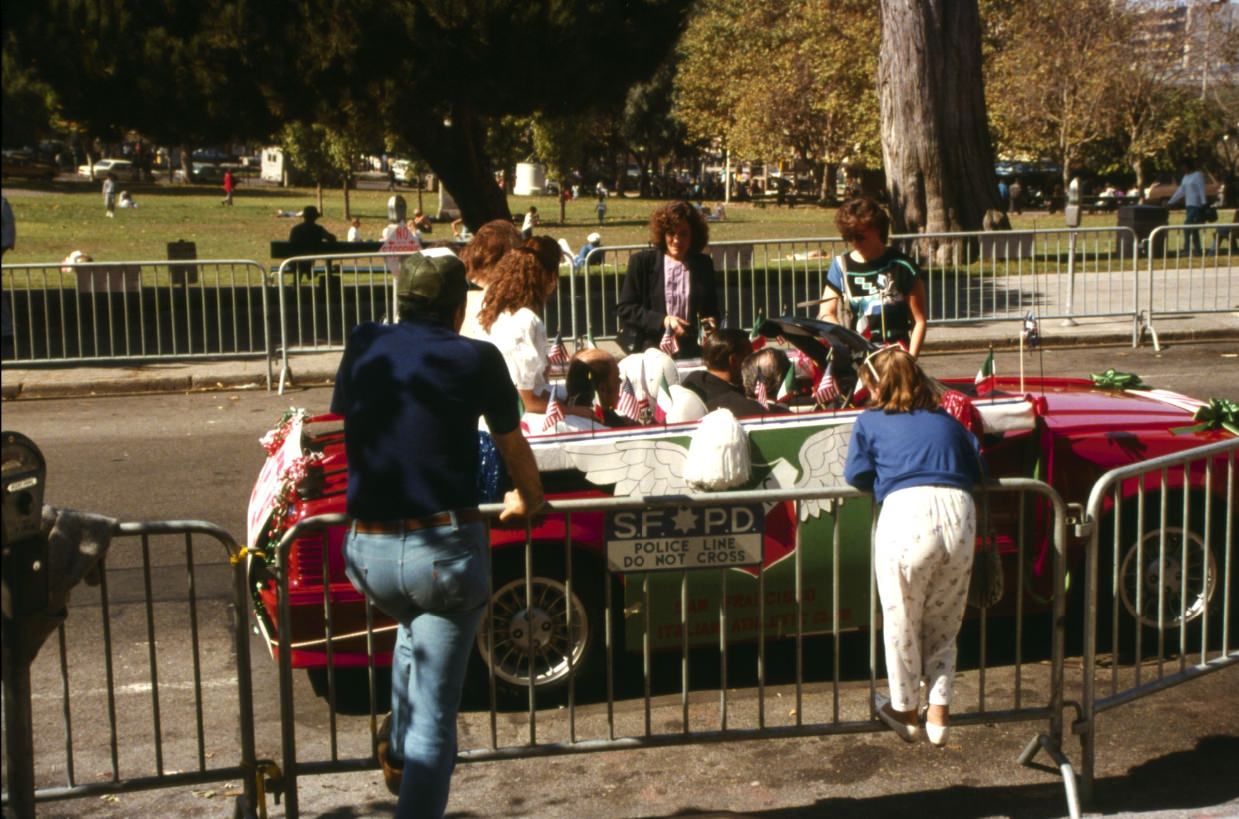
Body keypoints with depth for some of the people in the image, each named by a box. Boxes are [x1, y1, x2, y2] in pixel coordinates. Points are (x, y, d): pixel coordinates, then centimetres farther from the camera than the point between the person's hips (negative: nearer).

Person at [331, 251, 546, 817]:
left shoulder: (363, 347, 7)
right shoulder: (475, 359, -2)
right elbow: (514, 448, 11)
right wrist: (528, 498, 33)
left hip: (368, 552, 4)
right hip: (446, 549, -4)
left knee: (413, 627, 36)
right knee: (434, 716, 3)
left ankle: (398, 750, 29)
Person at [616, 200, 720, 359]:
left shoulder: (703, 264, 12)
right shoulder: (642, 261, 4)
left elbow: (711, 309, 22)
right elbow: (624, 308, 0)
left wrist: (709, 323, -1)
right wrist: (662, 321, -11)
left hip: (691, 352, 2)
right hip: (650, 350, -2)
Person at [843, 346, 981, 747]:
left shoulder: (870, 421, 14)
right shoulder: (947, 421, 24)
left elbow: (856, 475, 9)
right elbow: (976, 472, 24)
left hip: (907, 513, -3)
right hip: (959, 514, 3)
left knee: (902, 624, 14)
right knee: (944, 625, 18)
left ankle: (904, 710, 28)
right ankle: (938, 714, 20)